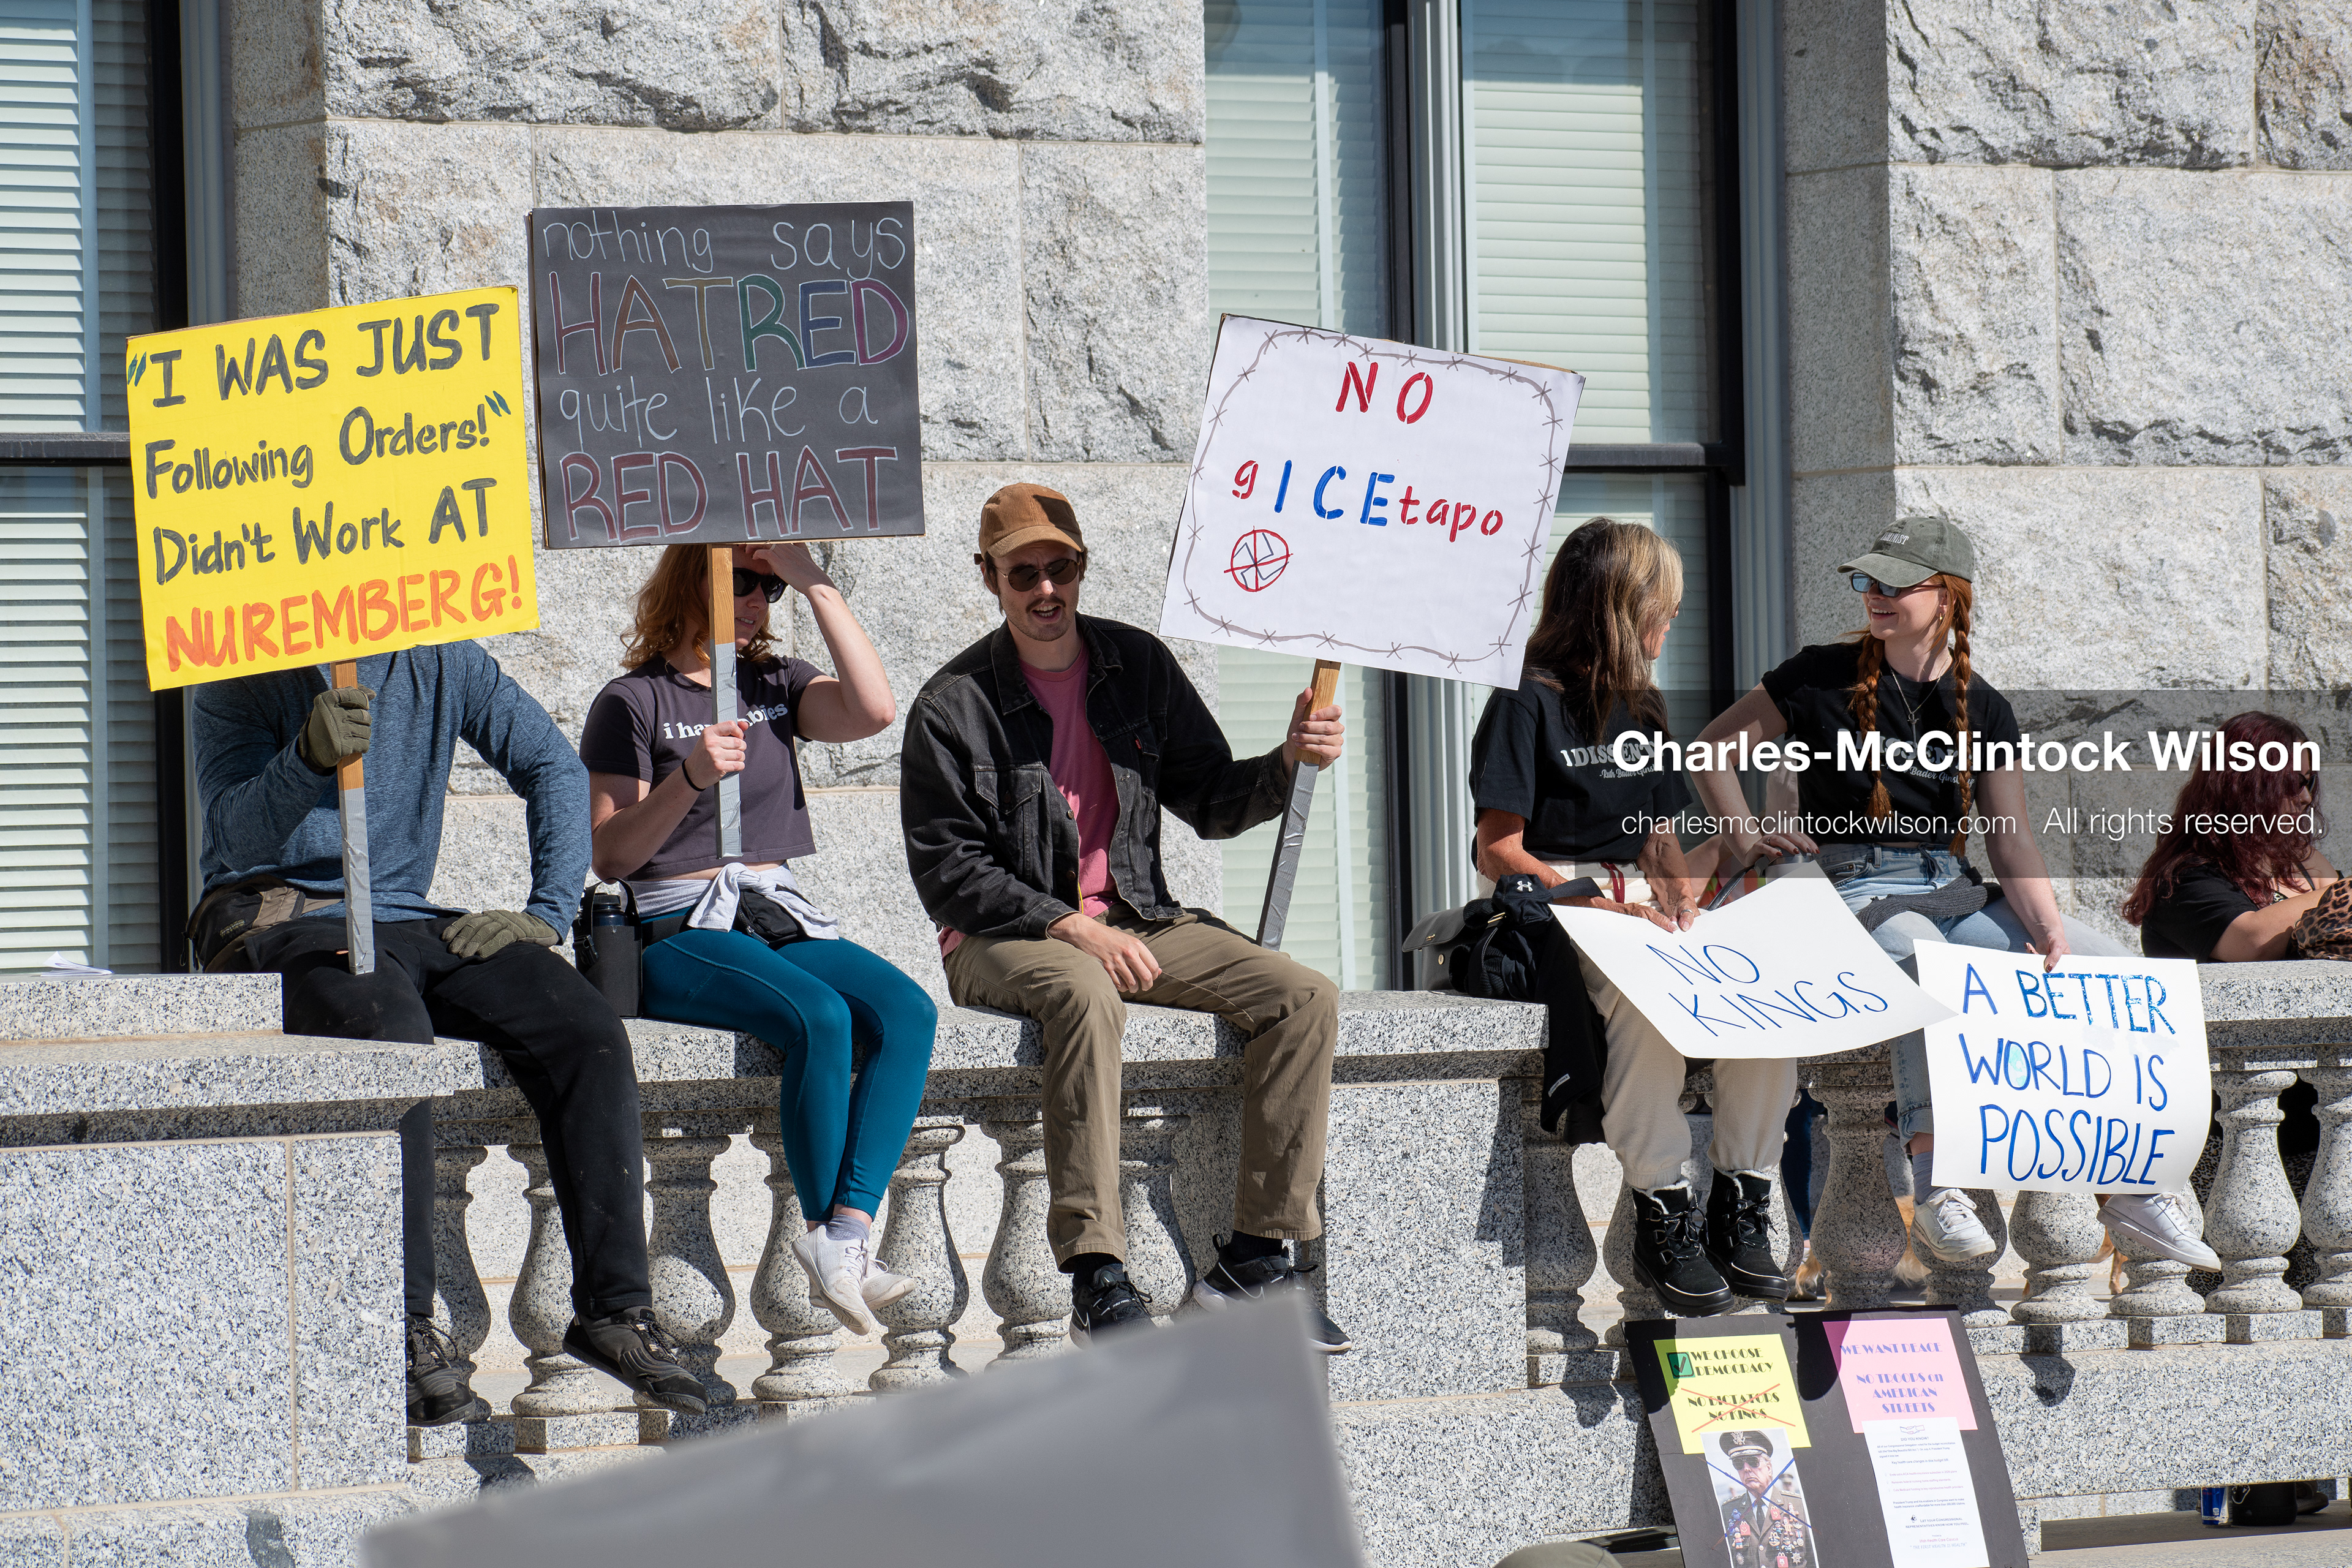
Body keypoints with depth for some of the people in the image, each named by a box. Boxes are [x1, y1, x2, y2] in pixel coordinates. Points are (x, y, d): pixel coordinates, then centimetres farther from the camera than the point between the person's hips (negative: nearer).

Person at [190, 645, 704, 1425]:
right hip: (284, 918, -5)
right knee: (395, 1034, -37)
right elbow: (237, 836, -16)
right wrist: (309, 758, -36)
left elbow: (554, 768, 11)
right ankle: (402, 1331, -36)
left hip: (405, 919, 5)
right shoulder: (244, 679, -4)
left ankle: (613, 1307, -15)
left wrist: (547, 914, -1)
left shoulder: (443, 662, 7)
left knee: (589, 1032, -19)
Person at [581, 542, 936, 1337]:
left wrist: (815, 585, -4)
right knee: (820, 1018, -33)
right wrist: (689, 779, -21)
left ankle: (846, 1233, -33)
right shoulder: (632, 702, 2)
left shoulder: (774, 683, 17)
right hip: (679, 935, -5)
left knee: (907, 1013, -25)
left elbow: (874, 710, -4)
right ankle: (828, 1244, -20)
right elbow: (610, 854, -5)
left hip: (781, 920, 5)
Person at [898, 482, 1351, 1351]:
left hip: (1136, 921, 5)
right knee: (1087, 995, -40)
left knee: (1304, 997, -15)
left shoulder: (1138, 666, 9)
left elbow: (1209, 803, 12)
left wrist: (1288, 763, -9)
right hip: (1004, 940, -5)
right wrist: (1066, 926, -20)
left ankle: (1253, 1260, -14)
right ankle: (1097, 1282, -43)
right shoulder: (955, 705, -4)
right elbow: (944, 869, -9)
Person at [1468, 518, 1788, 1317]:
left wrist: (1680, 885, -3)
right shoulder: (1527, 705, -1)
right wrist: (1603, 895, -20)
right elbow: (1499, 854, -8)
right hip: (1556, 913, -6)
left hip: (1642, 904, 7)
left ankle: (1740, 1207, -18)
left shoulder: (1642, 709, 22)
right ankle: (1662, 1215, -31)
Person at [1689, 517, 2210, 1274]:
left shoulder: (1982, 709, 11)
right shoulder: (1824, 678, 3)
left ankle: (2126, 1187, -5)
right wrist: (1746, 837, -6)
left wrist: (2046, 927, -11)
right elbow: (1712, 748, 9)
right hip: (1858, 891, -5)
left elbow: (2010, 840, 5)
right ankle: (1935, 1193, -42)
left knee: (2109, 961, -11)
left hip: (1955, 893, 5)